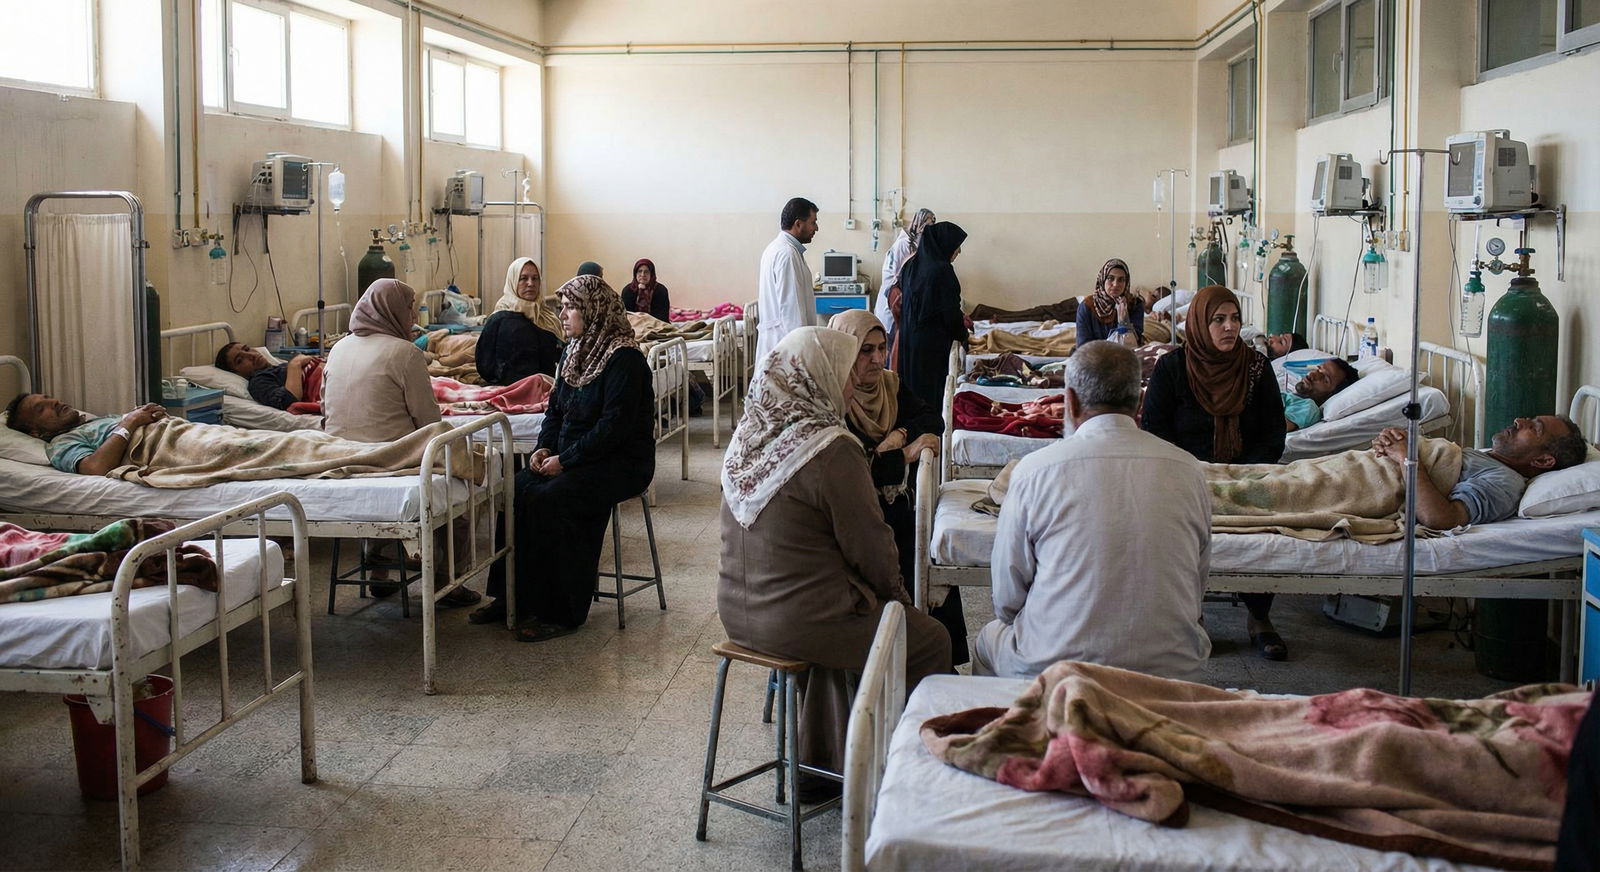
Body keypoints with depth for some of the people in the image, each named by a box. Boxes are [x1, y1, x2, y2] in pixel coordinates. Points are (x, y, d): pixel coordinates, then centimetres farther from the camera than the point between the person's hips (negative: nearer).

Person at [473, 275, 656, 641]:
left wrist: (565, 459, -21)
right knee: (516, 490, -13)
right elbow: (556, 408, 18)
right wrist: (545, 448, -1)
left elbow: (615, 426, -21)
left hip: (621, 463, -8)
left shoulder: (624, 359, -15)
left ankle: (562, 612, -19)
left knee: (549, 499, -28)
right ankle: (512, 597, -6)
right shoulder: (574, 352, 13)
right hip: (573, 457, 8)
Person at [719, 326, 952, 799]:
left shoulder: (750, 434, 3)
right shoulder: (831, 450, -21)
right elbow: (869, 543, -15)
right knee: (930, 640, 10)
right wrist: (895, 595, 5)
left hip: (738, 612, 8)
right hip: (797, 621, -8)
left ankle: (819, 767, 38)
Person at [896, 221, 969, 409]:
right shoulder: (942, 270, -17)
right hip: (933, 342, -8)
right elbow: (951, 310, -16)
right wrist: (962, 333, 4)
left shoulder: (911, 265, 7)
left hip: (908, 337, 8)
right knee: (930, 393, 0)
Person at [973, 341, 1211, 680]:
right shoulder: (1187, 470, -1)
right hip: (1173, 671, 3)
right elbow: (1196, 592, 8)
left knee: (989, 639, 27)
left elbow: (1007, 600, -2)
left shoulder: (1035, 470, -9)